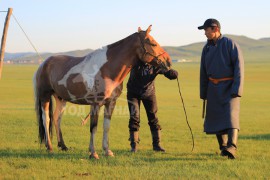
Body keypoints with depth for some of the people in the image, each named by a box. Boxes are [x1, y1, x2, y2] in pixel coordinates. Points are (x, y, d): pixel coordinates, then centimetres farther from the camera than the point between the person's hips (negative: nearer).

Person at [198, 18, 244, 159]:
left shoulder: (230, 44, -8)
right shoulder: (207, 48, 10)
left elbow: (239, 67, -12)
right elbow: (203, 71, 15)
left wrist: (236, 89, -19)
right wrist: (203, 93, 14)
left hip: (229, 87, -6)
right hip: (213, 88, 6)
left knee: (231, 116, -18)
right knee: (215, 118, 6)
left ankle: (232, 147, -32)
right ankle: (223, 148, 18)